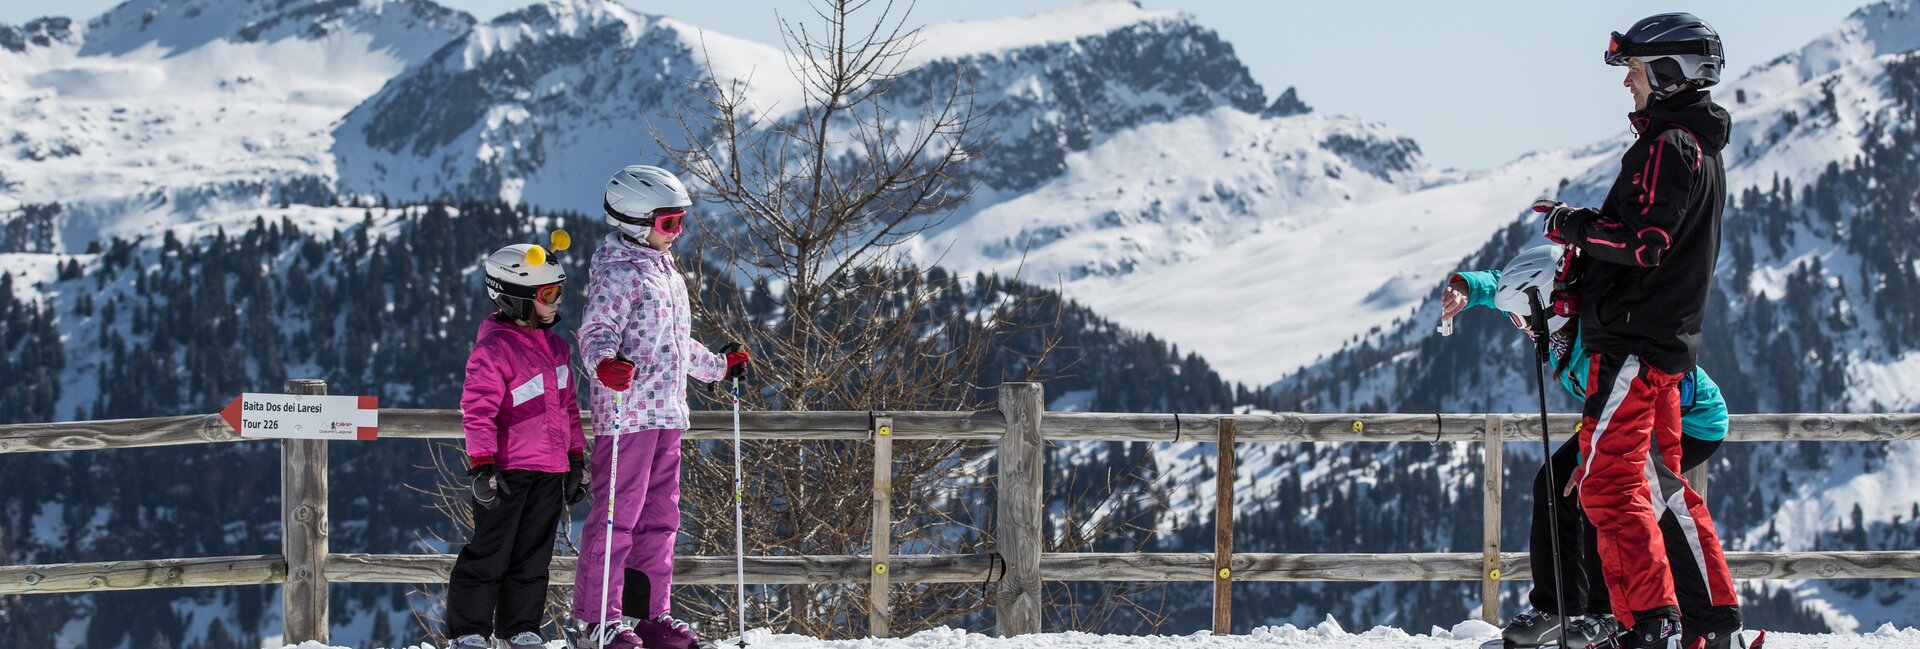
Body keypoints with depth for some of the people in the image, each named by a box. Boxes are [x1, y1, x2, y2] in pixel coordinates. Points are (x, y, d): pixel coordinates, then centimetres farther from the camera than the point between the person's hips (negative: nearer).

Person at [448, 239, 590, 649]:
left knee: (533, 555, 11)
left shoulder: (556, 346, 13)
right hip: (508, 470, -7)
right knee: (489, 551, -2)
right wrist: (481, 464, -21)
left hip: (550, 472, 7)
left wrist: (575, 458, 19)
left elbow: (568, 406, 20)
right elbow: (477, 410, -16)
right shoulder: (494, 348, -12)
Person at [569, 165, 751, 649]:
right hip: (626, 414, -9)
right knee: (617, 514, -9)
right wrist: (606, 363, -38)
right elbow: (595, 331, -18)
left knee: (659, 517, 11)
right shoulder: (618, 273, -8)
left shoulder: (667, 272, 21)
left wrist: (718, 366, 39)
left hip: (667, 414, 9)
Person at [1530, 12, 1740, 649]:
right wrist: (1582, 284, 18)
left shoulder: (1668, 146, -14)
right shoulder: (1702, 150, 18)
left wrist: (1572, 225, -10)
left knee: (1609, 479, -10)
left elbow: (1641, 242, -23)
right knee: (1660, 479, 15)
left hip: (1634, 341, -10)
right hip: (1670, 339, 10)